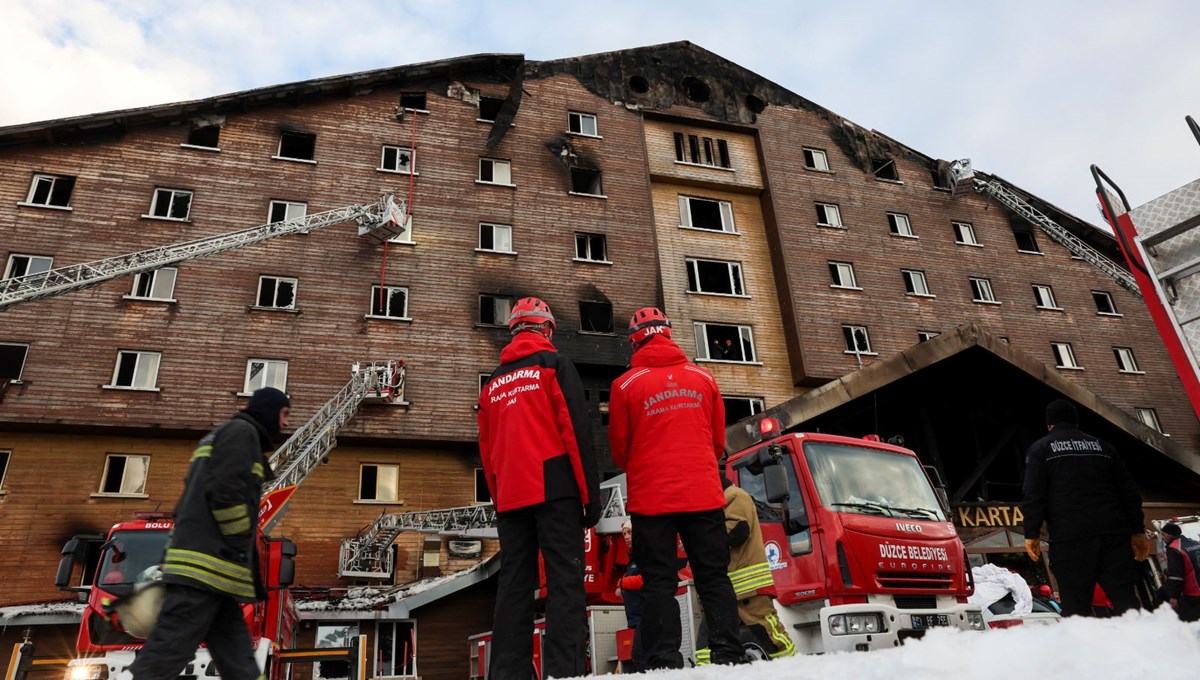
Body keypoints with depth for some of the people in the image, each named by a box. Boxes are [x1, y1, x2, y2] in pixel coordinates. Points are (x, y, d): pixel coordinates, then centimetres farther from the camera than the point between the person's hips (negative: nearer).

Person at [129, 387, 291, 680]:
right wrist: (241, 550, -11)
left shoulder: (221, 436, 27)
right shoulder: (242, 431, -3)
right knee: (164, 656, -10)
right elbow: (225, 492, -17)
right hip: (208, 563, -10)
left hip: (206, 565, 10)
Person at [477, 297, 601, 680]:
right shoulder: (553, 364, 2)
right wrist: (590, 494, -6)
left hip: (510, 497, 5)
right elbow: (577, 431, -7)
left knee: (514, 584, 7)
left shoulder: (494, 383, 19)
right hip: (554, 489, -5)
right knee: (564, 579, -5)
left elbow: (487, 450, 19)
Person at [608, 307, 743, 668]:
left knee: (659, 582, 4)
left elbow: (619, 449, 3)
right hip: (703, 494, 2)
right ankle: (728, 654, 10)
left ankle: (665, 662, 2)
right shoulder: (703, 378, 5)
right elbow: (718, 440, 12)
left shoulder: (625, 385, -3)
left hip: (651, 498, -2)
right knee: (714, 577, 11)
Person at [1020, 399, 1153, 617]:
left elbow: (1034, 495, -3)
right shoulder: (1102, 446, 21)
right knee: (1125, 600, 3)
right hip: (1114, 533, 4)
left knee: (1077, 607, -3)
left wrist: (1032, 534, -2)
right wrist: (1137, 531, 22)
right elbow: (1129, 492, 19)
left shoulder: (1040, 448, 7)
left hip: (1070, 537, -4)